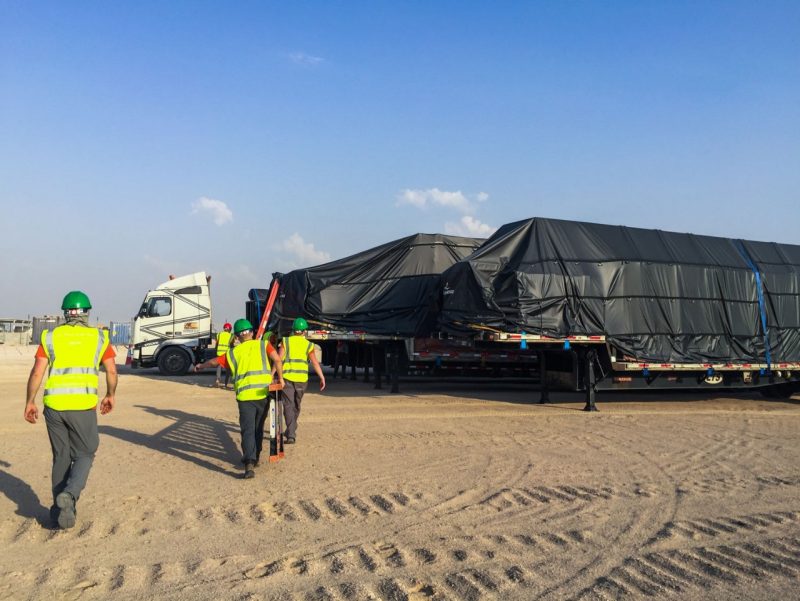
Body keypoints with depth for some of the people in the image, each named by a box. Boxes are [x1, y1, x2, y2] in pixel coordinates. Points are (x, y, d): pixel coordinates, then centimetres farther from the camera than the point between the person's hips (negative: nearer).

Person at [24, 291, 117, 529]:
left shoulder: (50, 337, 7)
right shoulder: (99, 337, 5)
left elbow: (37, 372, 1)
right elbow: (111, 371, 3)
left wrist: (29, 402, 9)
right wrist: (111, 395, 18)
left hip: (54, 405, 2)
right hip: (83, 406, -2)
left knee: (61, 457, 16)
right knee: (84, 455, 12)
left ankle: (61, 510, 18)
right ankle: (69, 495, -13)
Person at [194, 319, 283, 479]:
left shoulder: (232, 353, 13)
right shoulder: (263, 344, 10)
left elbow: (213, 361, 24)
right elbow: (277, 359, -5)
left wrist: (201, 366, 43)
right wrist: (280, 377, 5)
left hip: (245, 395, -1)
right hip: (263, 392, 1)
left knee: (248, 430, -2)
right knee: (258, 427, 18)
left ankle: (250, 463, -17)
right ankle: (255, 457, 31)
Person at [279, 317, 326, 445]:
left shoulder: (285, 341, 5)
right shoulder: (308, 344, 6)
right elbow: (315, 362, 1)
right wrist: (322, 378, 2)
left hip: (287, 377, -1)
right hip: (302, 378, 1)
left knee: (288, 405, -1)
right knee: (296, 405, 18)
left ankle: (291, 435, -12)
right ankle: (291, 431, 31)